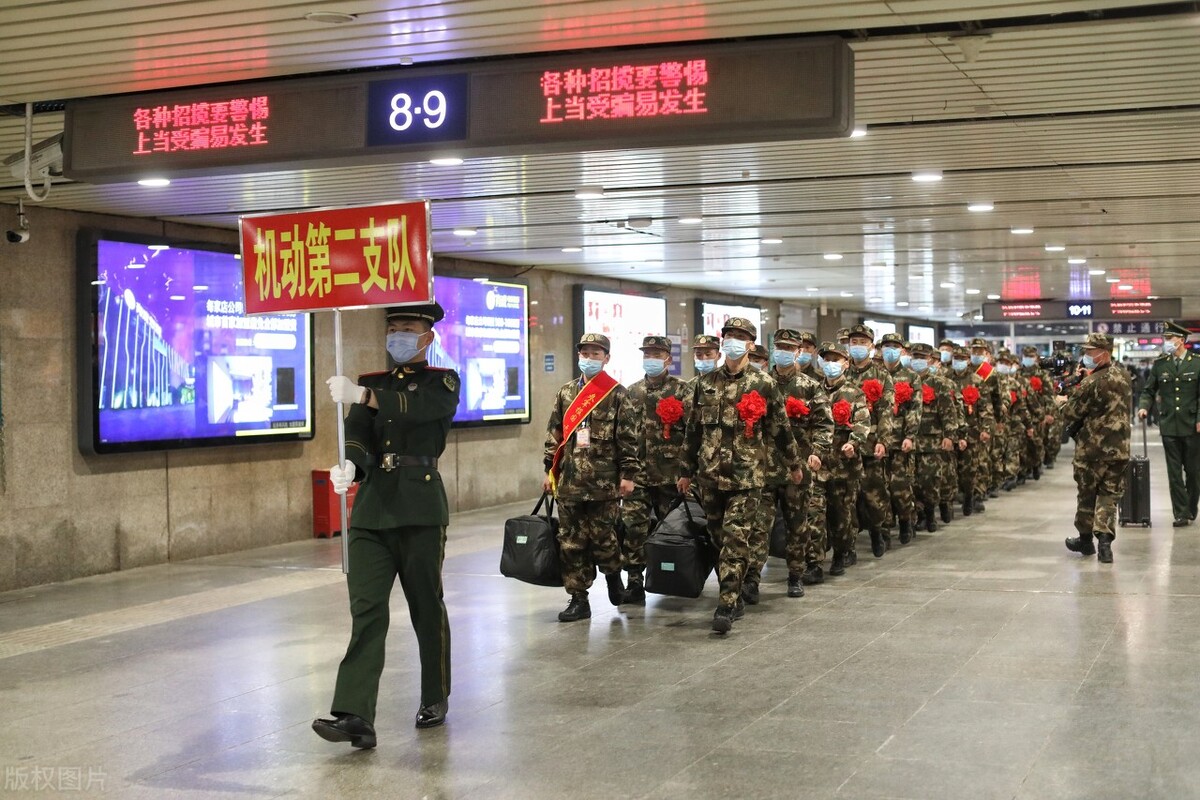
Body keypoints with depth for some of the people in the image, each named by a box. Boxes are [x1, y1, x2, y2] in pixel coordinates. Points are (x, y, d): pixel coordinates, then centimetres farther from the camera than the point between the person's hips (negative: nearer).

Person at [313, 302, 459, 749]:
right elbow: (357, 435, 0)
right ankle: (355, 716, -12)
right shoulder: (373, 382, 15)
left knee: (426, 606, 7)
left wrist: (363, 396, -30)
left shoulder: (443, 382, 4)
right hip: (372, 507, 3)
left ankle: (435, 699, 26)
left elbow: (420, 408, -19)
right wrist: (349, 467, -22)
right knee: (366, 610, -6)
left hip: (420, 509, -3)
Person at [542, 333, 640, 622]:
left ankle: (612, 574, 30)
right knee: (570, 542, 3)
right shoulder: (566, 392, 12)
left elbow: (629, 437, -3)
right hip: (569, 480, 4)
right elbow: (554, 434, 14)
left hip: (604, 482, -4)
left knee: (602, 537, -1)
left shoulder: (617, 394, -1)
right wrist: (550, 470, 10)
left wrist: (628, 474, -7)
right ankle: (578, 599, 10)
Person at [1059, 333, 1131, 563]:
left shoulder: (1091, 383, -18)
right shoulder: (1124, 376, 4)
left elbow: (1070, 416, -11)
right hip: (1119, 449, 5)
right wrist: (1074, 398, 11)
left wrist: (1063, 402, 9)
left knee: (1086, 495, 13)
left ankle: (1086, 539, 26)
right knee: (1109, 496, 9)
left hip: (1092, 450, -5)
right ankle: (1104, 542, -4)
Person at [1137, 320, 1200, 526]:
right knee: (1174, 473, 1)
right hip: (1169, 426, 2)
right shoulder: (1159, 364, 5)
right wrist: (1144, 407, -9)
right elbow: (1148, 391, 9)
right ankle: (1181, 513, 4)